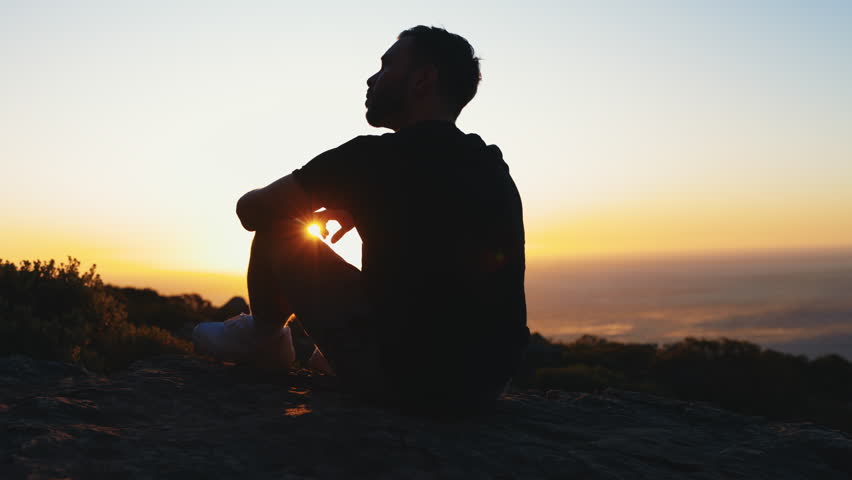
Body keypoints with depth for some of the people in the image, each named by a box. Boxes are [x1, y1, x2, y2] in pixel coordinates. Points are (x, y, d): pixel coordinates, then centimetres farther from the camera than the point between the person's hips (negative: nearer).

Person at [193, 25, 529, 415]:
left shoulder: (378, 157, -12)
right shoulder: (493, 167, 8)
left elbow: (251, 210, 0)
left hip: (404, 379, -7)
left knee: (276, 229, 5)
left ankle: (260, 339, 29)